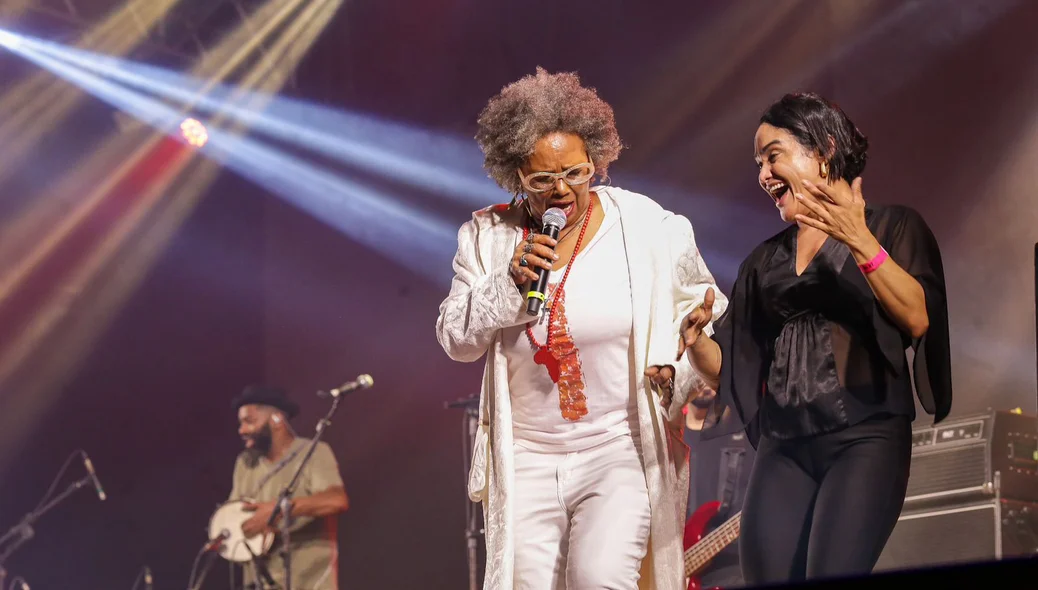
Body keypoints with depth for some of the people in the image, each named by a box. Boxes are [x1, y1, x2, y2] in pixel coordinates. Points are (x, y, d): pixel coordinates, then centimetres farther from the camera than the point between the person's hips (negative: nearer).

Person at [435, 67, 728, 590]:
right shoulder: (488, 237, 2)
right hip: (526, 461, 2)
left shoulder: (649, 228, -3)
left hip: (622, 449, -2)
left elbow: (701, 309, 9)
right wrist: (510, 283, -14)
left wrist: (674, 365, -10)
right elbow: (455, 340, 2)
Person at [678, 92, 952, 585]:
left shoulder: (890, 226, 7)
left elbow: (917, 320, -10)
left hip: (865, 437, -5)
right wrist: (692, 338, -2)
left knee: (831, 576, -21)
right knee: (764, 577, -9)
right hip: (782, 446, 5)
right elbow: (725, 368, 19)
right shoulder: (765, 261, 20)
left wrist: (860, 242, -19)